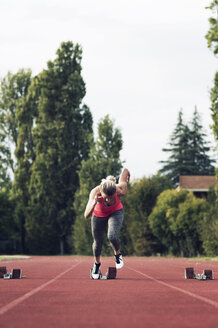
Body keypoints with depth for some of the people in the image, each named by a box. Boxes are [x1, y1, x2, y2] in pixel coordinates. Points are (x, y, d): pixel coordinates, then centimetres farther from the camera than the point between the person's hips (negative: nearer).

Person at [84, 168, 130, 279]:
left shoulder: (120, 191, -38)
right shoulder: (95, 192, -40)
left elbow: (125, 170, -19)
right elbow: (86, 216, -44)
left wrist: (127, 179, 3)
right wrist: (94, 203, -61)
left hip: (115, 212, -1)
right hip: (99, 215, 1)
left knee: (112, 236, -25)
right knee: (98, 241, 9)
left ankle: (117, 254, 9)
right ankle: (97, 264, 40)